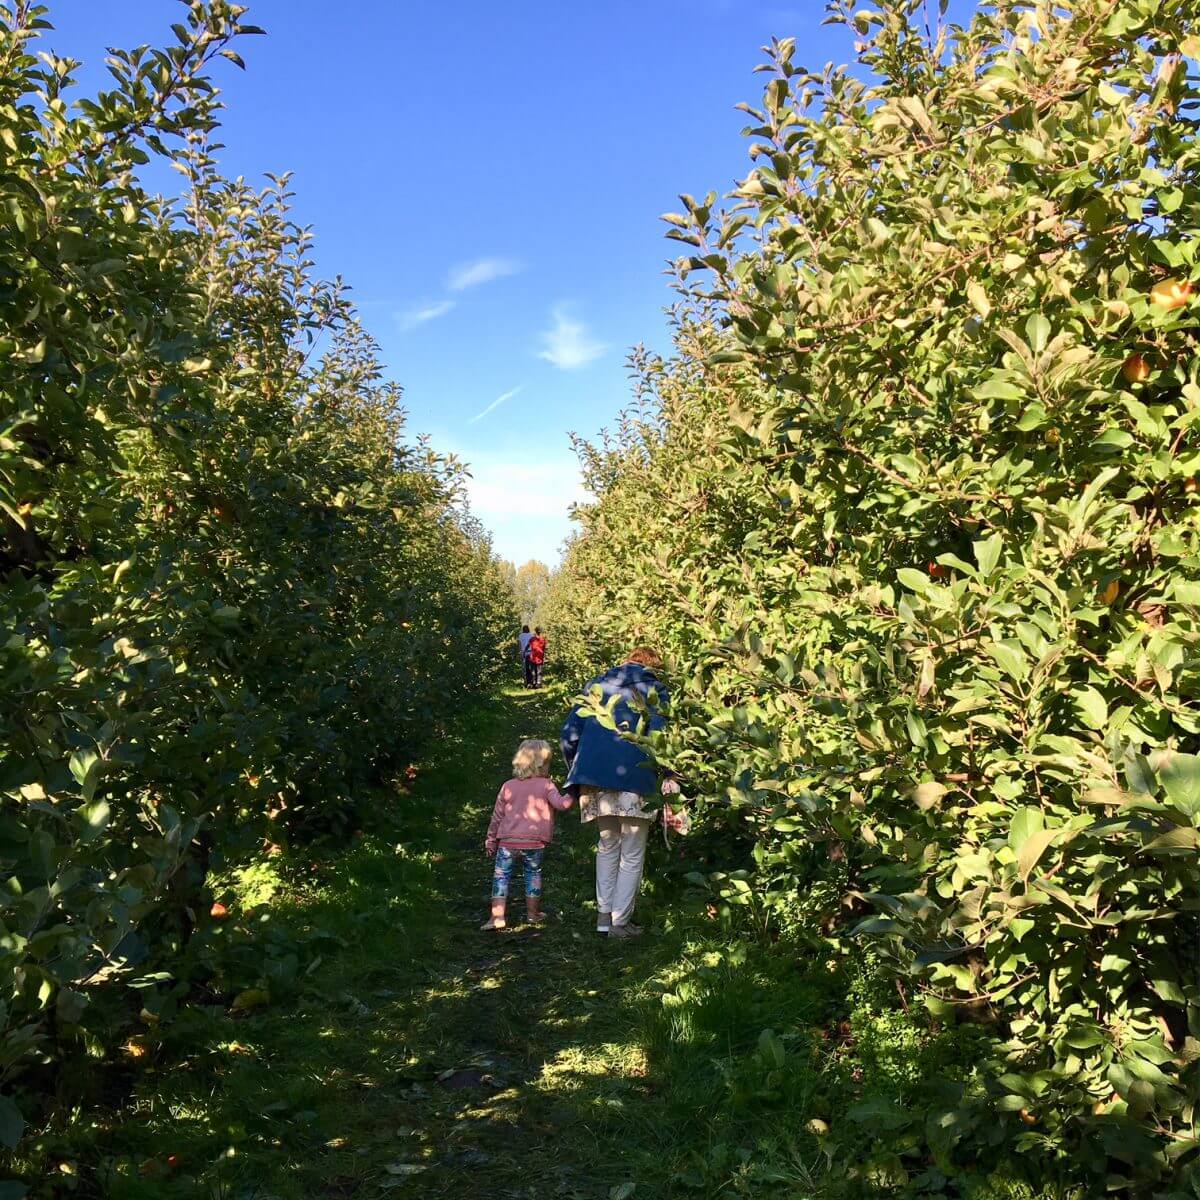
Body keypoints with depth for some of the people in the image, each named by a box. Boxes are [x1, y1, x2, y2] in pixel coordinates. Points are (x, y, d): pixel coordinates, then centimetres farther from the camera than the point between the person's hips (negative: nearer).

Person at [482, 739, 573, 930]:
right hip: (534, 842, -1)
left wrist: (491, 840, 17)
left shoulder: (508, 786, 8)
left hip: (507, 842, 1)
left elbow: (497, 816, 11)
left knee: (501, 875, 7)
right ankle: (533, 913, 23)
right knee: (533, 874, 18)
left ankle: (498, 916, -3)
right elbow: (561, 804, -15)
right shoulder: (546, 785, -1)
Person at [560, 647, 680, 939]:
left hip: (594, 778, 4)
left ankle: (603, 915, 19)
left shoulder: (598, 684, 15)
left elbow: (570, 732, 11)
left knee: (607, 847, 21)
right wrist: (669, 778, -2)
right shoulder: (653, 689, 6)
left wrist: (576, 772, 20)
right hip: (634, 781, -4)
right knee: (632, 856, 9)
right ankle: (620, 922, 10)